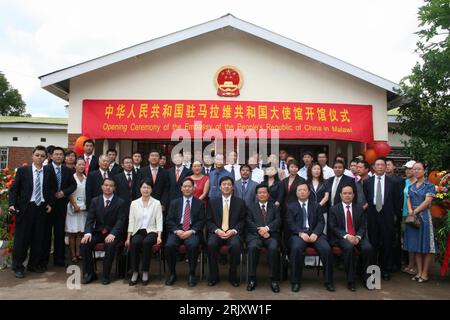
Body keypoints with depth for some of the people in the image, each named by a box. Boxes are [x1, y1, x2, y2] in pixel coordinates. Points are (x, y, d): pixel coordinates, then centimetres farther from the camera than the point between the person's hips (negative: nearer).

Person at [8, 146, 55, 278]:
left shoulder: (49, 172, 4)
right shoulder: (22, 170, -1)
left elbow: (51, 189, 12)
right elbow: (14, 188, -1)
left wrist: (50, 203, 2)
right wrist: (12, 204, -11)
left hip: (42, 208, 2)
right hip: (25, 208, -2)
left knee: (38, 238, 9)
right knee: (21, 238, 3)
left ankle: (34, 264, 24)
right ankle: (18, 266, 17)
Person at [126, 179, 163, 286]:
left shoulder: (157, 203, 6)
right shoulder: (134, 203, 11)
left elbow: (159, 220, -1)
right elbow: (131, 221, 8)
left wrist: (159, 236, -15)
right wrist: (128, 238, -1)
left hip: (151, 231, -1)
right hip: (138, 231, 2)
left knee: (146, 242, -34)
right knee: (135, 242, -32)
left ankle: (145, 272, -21)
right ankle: (135, 272, -17)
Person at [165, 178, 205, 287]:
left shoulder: (200, 203, 11)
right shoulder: (174, 203, 16)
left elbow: (201, 221, 3)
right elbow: (169, 220, 8)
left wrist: (191, 231, -13)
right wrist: (176, 231, -11)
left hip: (192, 232, -2)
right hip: (177, 231, 2)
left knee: (193, 245, -33)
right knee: (169, 245, -27)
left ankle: (192, 274, -13)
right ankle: (172, 274, -6)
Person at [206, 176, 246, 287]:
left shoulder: (240, 202, 10)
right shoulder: (212, 202, 12)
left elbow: (242, 221, 6)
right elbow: (208, 221, 8)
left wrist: (234, 231, -11)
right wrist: (217, 230, -11)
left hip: (233, 233, -1)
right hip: (217, 232, 1)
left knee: (235, 245, -33)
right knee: (211, 244, -30)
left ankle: (233, 276, -10)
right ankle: (213, 276, -10)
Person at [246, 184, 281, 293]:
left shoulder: (275, 207, 22)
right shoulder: (251, 207, 21)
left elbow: (278, 221, 5)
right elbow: (249, 222, 6)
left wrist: (267, 228, -13)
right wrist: (260, 230, -12)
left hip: (271, 234, 0)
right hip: (255, 234, 0)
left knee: (273, 248, -32)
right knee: (252, 247, -33)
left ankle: (274, 280, -21)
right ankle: (252, 279, -22)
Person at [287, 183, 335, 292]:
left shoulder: (316, 206, 19)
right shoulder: (291, 207, 15)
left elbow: (321, 222, 8)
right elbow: (290, 223, 2)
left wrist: (315, 233, -12)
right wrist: (301, 233, -15)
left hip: (315, 233, 2)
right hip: (298, 234, -2)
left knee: (326, 249, -26)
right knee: (296, 248, -33)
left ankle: (328, 281, -9)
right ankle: (295, 282, -19)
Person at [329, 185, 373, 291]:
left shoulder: (360, 209, 13)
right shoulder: (334, 209, 5)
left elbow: (363, 226, 7)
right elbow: (333, 227, -3)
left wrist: (358, 237, -13)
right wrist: (346, 236, -17)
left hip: (357, 237, 3)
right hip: (342, 237, -3)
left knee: (368, 248, -27)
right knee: (349, 247, -34)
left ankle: (365, 277, -7)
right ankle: (351, 280, -21)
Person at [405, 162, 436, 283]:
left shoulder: (429, 186, -2)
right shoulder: (411, 187, 13)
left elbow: (427, 201, -12)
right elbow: (408, 200, 6)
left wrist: (415, 211, -15)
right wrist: (410, 210, -12)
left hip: (424, 217, -5)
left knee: (426, 246, 0)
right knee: (416, 246, 8)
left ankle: (425, 274, 9)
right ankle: (419, 272, 16)